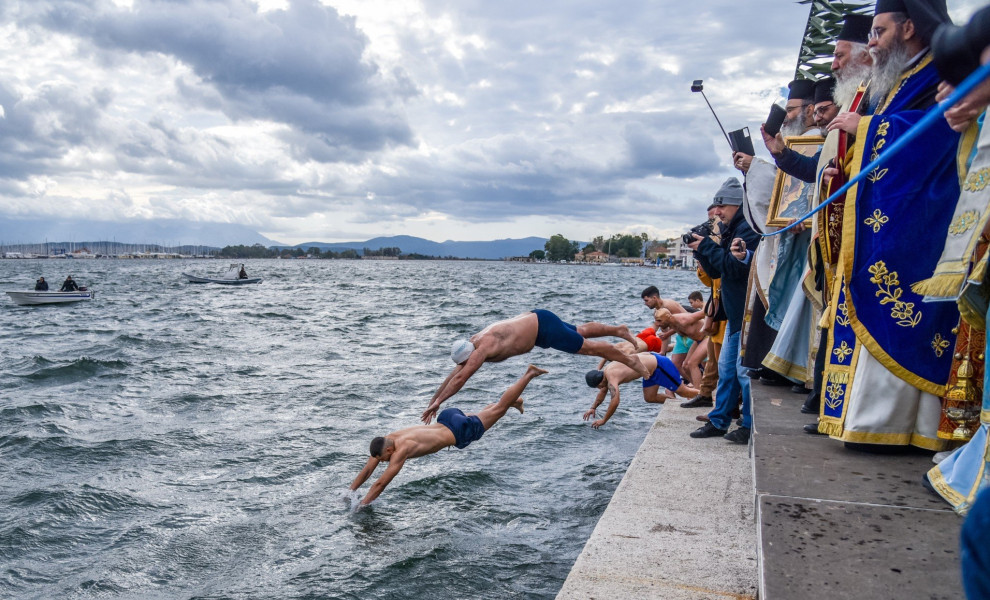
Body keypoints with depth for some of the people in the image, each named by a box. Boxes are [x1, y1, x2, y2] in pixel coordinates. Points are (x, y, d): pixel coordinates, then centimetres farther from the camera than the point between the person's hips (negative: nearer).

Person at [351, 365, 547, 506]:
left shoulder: (401, 450, -30)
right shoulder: (386, 441, -8)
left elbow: (381, 483, -30)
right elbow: (366, 471, 0)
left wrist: (362, 504, -26)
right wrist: (350, 492, -4)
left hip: (459, 432, -6)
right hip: (446, 418, 6)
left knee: (498, 409, 7)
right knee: (481, 415, 32)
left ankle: (529, 374, 17)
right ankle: (514, 401, 48)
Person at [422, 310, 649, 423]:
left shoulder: (484, 347, -30)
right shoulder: (471, 346, -5)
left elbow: (461, 378, -35)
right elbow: (453, 375, 1)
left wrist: (437, 402, -32)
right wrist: (433, 400, -1)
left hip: (543, 325, -8)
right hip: (534, 321, 8)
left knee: (587, 347, 3)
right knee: (581, 331, 24)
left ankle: (630, 361, 18)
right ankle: (619, 329, 42)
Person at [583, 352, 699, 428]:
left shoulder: (611, 377, -26)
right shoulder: (606, 371, 3)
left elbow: (615, 402, -31)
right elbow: (603, 392, 20)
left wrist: (603, 420, -21)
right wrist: (593, 408, 15)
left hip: (658, 365, -9)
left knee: (683, 392, 2)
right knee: (650, 398, 15)